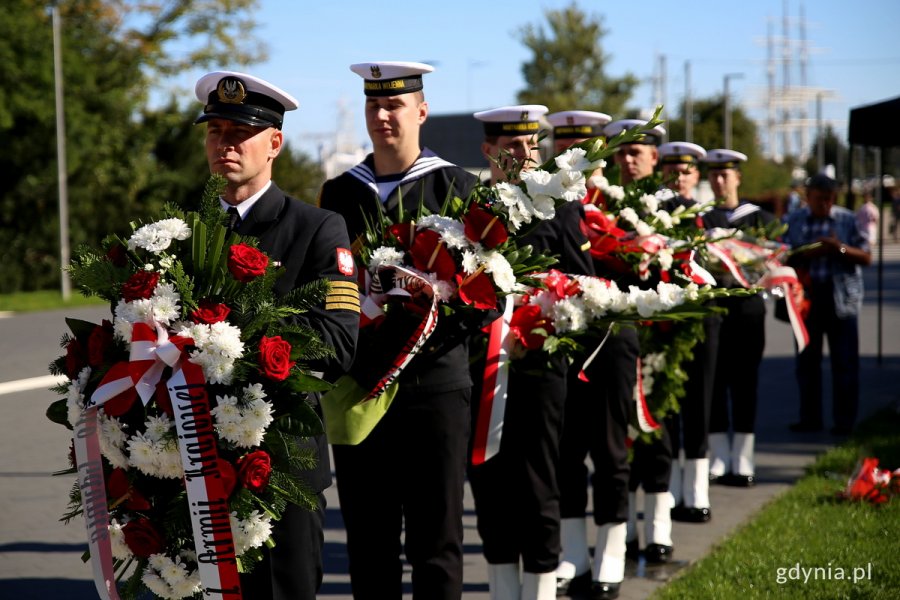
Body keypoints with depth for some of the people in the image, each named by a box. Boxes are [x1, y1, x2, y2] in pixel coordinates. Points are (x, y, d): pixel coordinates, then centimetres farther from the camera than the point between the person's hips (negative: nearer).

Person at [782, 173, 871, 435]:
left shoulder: (848, 220, 2)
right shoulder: (794, 222, 6)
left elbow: (866, 257, 0)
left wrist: (840, 248, -17)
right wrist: (807, 253, -17)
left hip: (842, 300, -2)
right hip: (806, 298, 2)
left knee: (845, 363, -1)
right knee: (807, 361, 7)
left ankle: (844, 420, 5)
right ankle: (810, 417, 17)